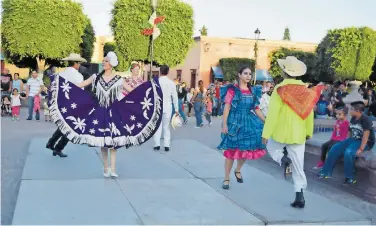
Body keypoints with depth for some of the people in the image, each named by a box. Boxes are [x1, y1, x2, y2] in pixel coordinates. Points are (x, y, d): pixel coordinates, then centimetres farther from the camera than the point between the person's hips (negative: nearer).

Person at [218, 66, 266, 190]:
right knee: (231, 151, -2)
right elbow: (227, 107, -9)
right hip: (235, 122, -5)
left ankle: (238, 170, 32)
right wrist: (224, 124, -16)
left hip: (249, 122, 5)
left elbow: (256, 109, 11)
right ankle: (226, 178, 11)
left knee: (247, 149, 5)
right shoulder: (232, 89, -6)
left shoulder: (253, 91, 9)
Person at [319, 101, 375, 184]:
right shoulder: (353, 119, 7)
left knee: (348, 152, -33)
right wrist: (345, 143, 8)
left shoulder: (365, 119, -18)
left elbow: (366, 134, -24)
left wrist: (361, 149, -28)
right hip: (353, 139, 9)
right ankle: (326, 172, 1)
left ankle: (350, 178, -20)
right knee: (335, 148, -4)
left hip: (365, 142, -9)